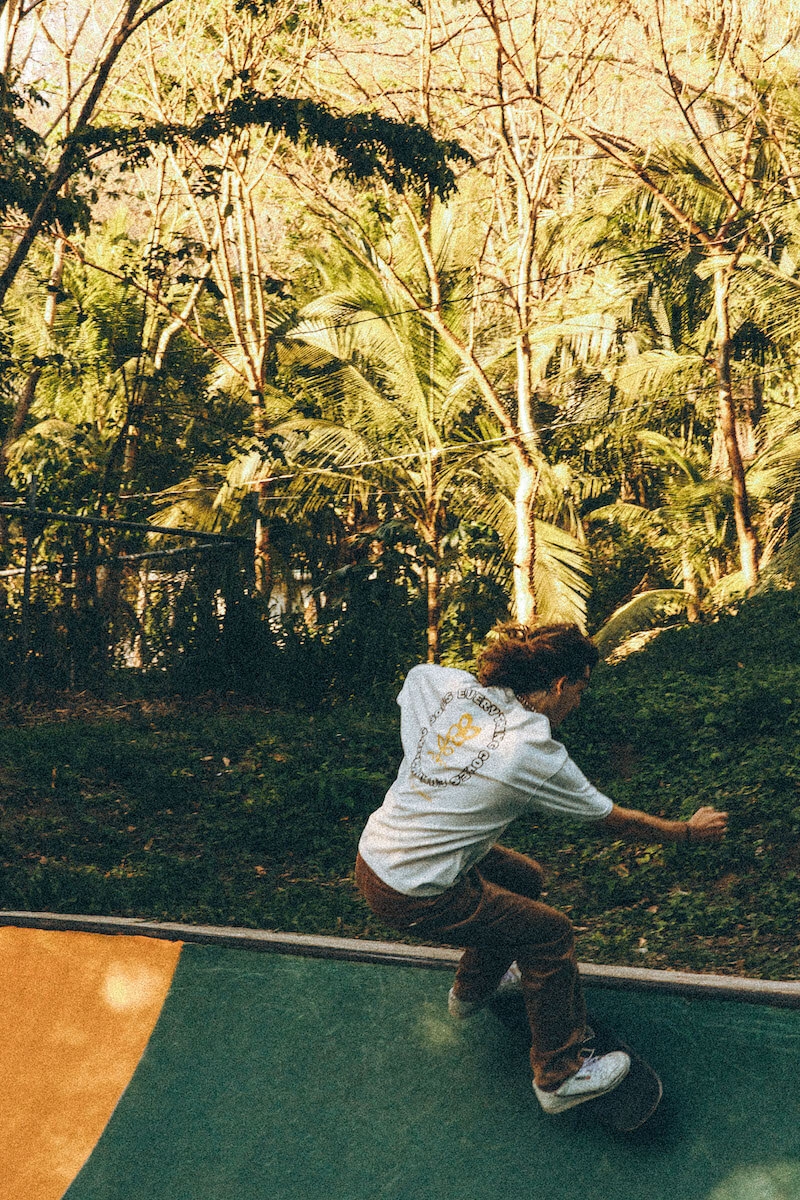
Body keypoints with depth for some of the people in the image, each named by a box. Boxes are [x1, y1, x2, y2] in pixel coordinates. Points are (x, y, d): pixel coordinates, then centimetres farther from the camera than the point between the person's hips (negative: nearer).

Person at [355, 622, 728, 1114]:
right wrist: (689, 831, 14)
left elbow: (413, 679, 21)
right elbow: (617, 821, -4)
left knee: (524, 879, 25)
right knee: (551, 933, 6)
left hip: (374, 849, 8)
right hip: (412, 897, -8)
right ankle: (561, 1075, 20)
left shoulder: (445, 682, -5)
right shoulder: (539, 757, -18)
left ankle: (473, 989, 48)